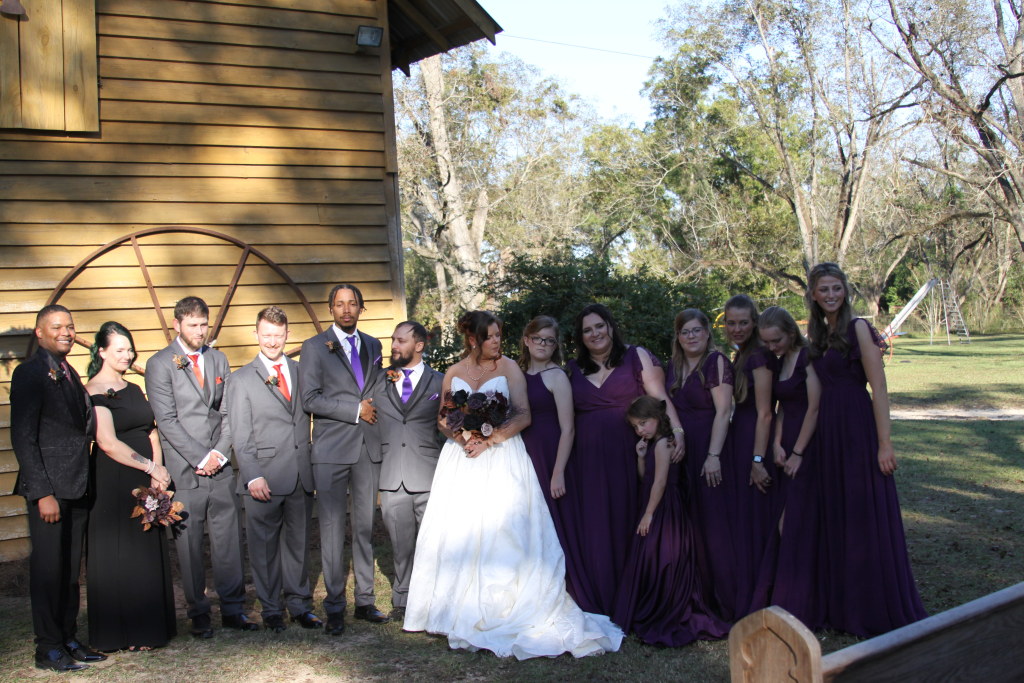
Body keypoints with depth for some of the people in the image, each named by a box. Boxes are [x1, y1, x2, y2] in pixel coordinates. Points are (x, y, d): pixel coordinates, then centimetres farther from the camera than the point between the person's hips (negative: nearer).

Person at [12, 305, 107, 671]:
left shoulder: (69, 374, 16)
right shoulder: (30, 373, -9)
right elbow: (23, 438, -14)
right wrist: (43, 493, -18)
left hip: (76, 489, 8)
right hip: (49, 489, -8)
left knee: (70, 569, 14)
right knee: (48, 569, 1)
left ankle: (68, 639, 24)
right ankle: (48, 649, 12)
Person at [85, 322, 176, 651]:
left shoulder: (134, 389, 14)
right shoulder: (95, 392, -10)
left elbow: (151, 432, 10)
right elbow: (108, 443, -17)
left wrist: (158, 470, -6)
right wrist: (151, 467, -14)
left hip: (145, 483, 7)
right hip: (113, 484, -7)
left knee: (149, 554, 10)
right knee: (118, 555, 2)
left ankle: (149, 627, 21)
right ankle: (122, 634, 13)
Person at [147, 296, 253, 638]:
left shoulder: (218, 359, 13)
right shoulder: (160, 364, -2)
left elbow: (228, 412, 12)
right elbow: (167, 421, -8)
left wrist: (219, 452, -2)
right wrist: (201, 458, -12)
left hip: (220, 467, 4)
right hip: (183, 470, -4)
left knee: (228, 540, 6)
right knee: (189, 545, 3)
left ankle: (233, 609, 16)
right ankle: (198, 613, 16)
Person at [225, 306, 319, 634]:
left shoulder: (301, 371, 12)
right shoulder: (241, 379, 1)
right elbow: (240, 437, -3)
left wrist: (312, 465, 5)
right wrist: (253, 477, -13)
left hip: (301, 474, 3)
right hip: (264, 477, -3)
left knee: (298, 541, 11)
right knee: (264, 546, 5)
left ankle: (299, 603, 24)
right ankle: (271, 609, 19)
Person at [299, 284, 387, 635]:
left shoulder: (373, 345, 15)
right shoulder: (315, 347, 1)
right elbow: (309, 399, -8)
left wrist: (373, 409, 5)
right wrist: (355, 410, -11)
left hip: (368, 448, 4)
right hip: (332, 450, -4)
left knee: (365, 527, 9)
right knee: (332, 529, -1)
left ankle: (365, 600, 18)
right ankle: (335, 606, 10)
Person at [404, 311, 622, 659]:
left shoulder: (508, 368, 0)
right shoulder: (453, 373, 10)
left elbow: (523, 415, -7)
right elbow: (442, 417, 12)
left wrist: (490, 440, -14)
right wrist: (461, 437, -8)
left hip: (502, 458, -3)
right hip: (461, 459, 3)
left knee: (501, 530, -6)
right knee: (458, 531, 1)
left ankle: (500, 609, 0)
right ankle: (460, 608, 10)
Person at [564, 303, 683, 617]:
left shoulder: (637, 357, 4)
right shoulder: (573, 369, 13)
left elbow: (660, 399, -5)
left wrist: (677, 431, -20)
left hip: (627, 457, -2)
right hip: (586, 460, 3)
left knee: (625, 527, 1)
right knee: (591, 530, 2)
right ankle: (596, 602, 13)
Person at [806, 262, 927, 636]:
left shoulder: (858, 328, -8)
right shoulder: (818, 334, 13)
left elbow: (879, 388, -13)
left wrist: (884, 443, -18)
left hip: (858, 430, -7)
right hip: (827, 433, 7)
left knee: (866, 519, -1)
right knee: (835, 519, 13)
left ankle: (882, 613, 11)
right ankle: (843, 606, 25)